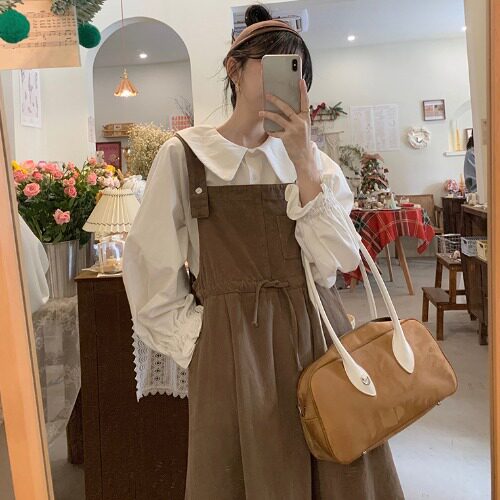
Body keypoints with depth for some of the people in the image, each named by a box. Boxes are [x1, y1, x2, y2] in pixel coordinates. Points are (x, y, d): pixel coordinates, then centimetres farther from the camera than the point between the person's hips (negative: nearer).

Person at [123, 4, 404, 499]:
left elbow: (336, 262, -5)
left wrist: (302, 159, -11)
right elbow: (152, 274, 0)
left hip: (316, 333, 3)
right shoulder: (185, 154, -1)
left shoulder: (310, 157, 9)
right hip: (233, 345, -3)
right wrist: (199, 345, -6)